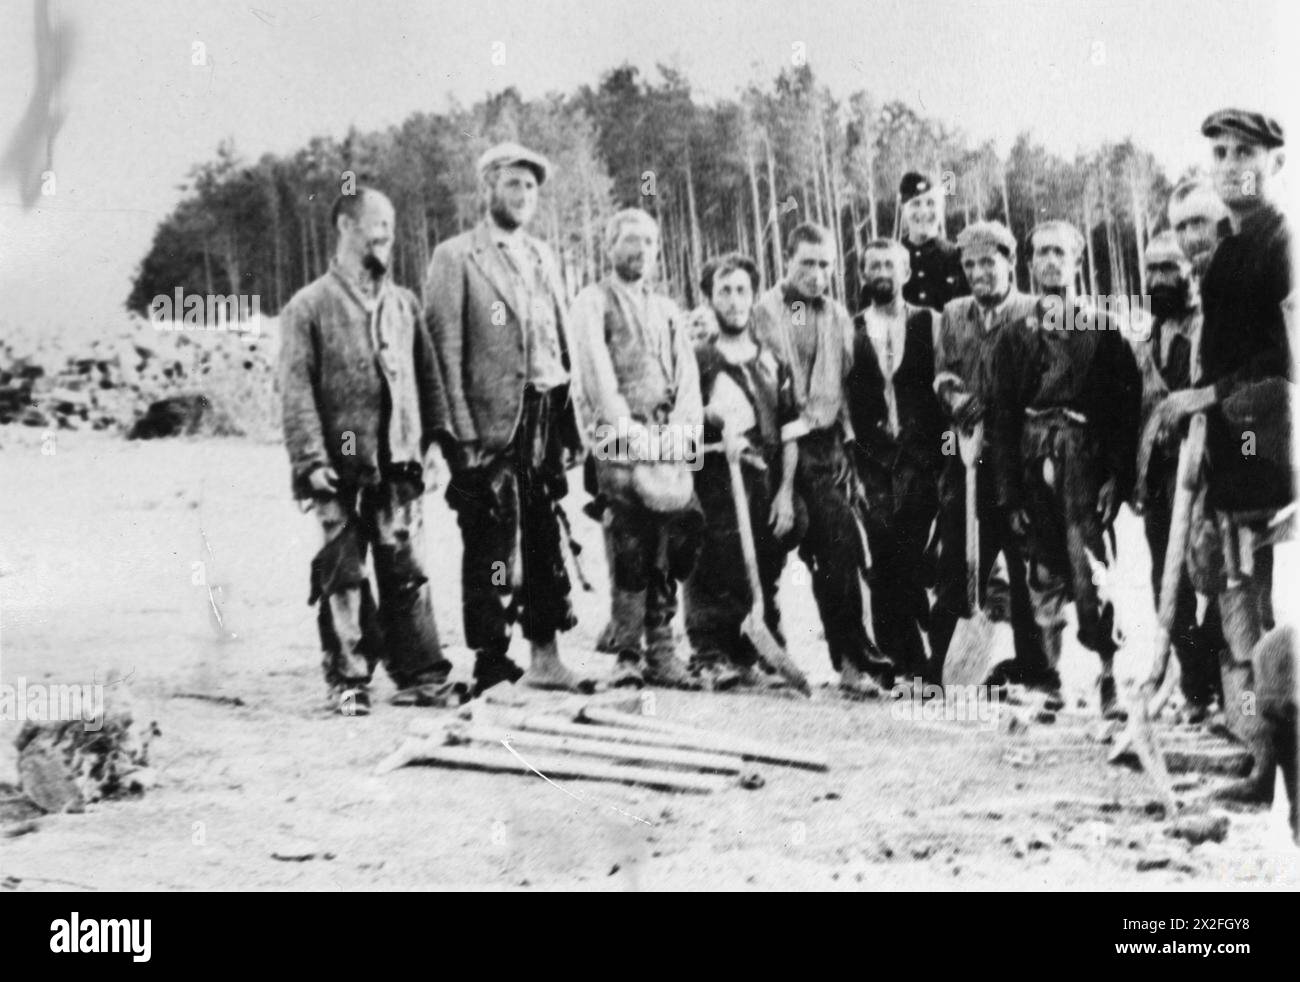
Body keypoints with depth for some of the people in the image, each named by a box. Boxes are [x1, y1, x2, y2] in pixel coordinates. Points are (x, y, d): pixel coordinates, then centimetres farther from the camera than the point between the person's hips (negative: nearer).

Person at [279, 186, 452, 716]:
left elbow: (427, 375, 17)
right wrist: (312, 460, -12)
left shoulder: (403, 303, 15)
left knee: (407, 573, 6)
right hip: (342, 468, -4)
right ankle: (348, 681, 9)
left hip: (399, 462, 4)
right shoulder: (309, 307, 1)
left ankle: (419, 673, 12)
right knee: (343, 577, 1)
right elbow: (296, 389, -5)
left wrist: (433, 438, 8)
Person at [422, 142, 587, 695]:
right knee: (490, 547, -1)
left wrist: (570, 423, 9)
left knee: (546, 545, 10)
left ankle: (545, 657, 20)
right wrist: (461, 433, -16)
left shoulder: (543, 257, 17)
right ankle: (491, 666, 7)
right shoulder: (456, 257, -3)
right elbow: (445, 350, -9)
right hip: (491, 423, -6)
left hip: (546, 419, 6)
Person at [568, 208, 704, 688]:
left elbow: (687, 372, 12)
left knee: (671, 548, -2)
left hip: (669, 442, 4)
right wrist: (629, 429, -18)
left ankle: (661, 650, 3)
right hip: (618, 443, -4)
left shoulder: (668, 309, 24)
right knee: (629, 551, -11)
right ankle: (627, 654, -7)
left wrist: (682, 428, -7)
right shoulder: (593, 302, 8)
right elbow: (597, 371, -5)